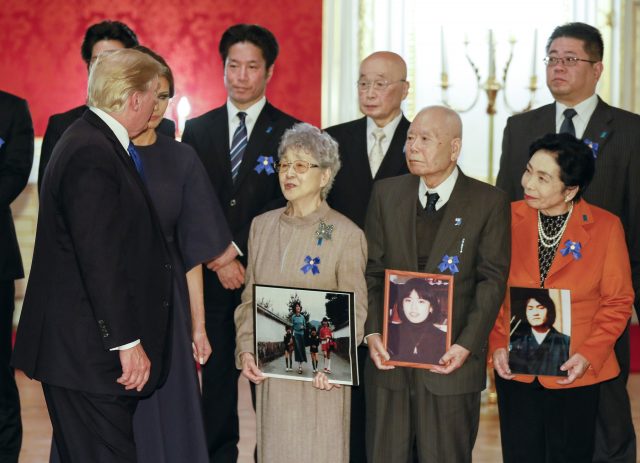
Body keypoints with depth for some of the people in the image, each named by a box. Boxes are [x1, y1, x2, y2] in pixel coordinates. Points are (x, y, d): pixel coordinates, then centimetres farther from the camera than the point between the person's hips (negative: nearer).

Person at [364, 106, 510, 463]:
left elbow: (492, 280, -6)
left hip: (451, 360, -3)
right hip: (390, 355, 3)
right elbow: (372, 270, 6)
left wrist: (467, 345, -15)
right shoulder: (386, 193, 7)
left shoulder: (489, 202, -2)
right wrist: (372, 332, -7)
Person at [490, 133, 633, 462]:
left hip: (574, 374, -2)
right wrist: (497, 344, -5)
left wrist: (589, 355, -12)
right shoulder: (509, 219, -2)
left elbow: (618, 301, -2)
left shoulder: (606, 227, -7)